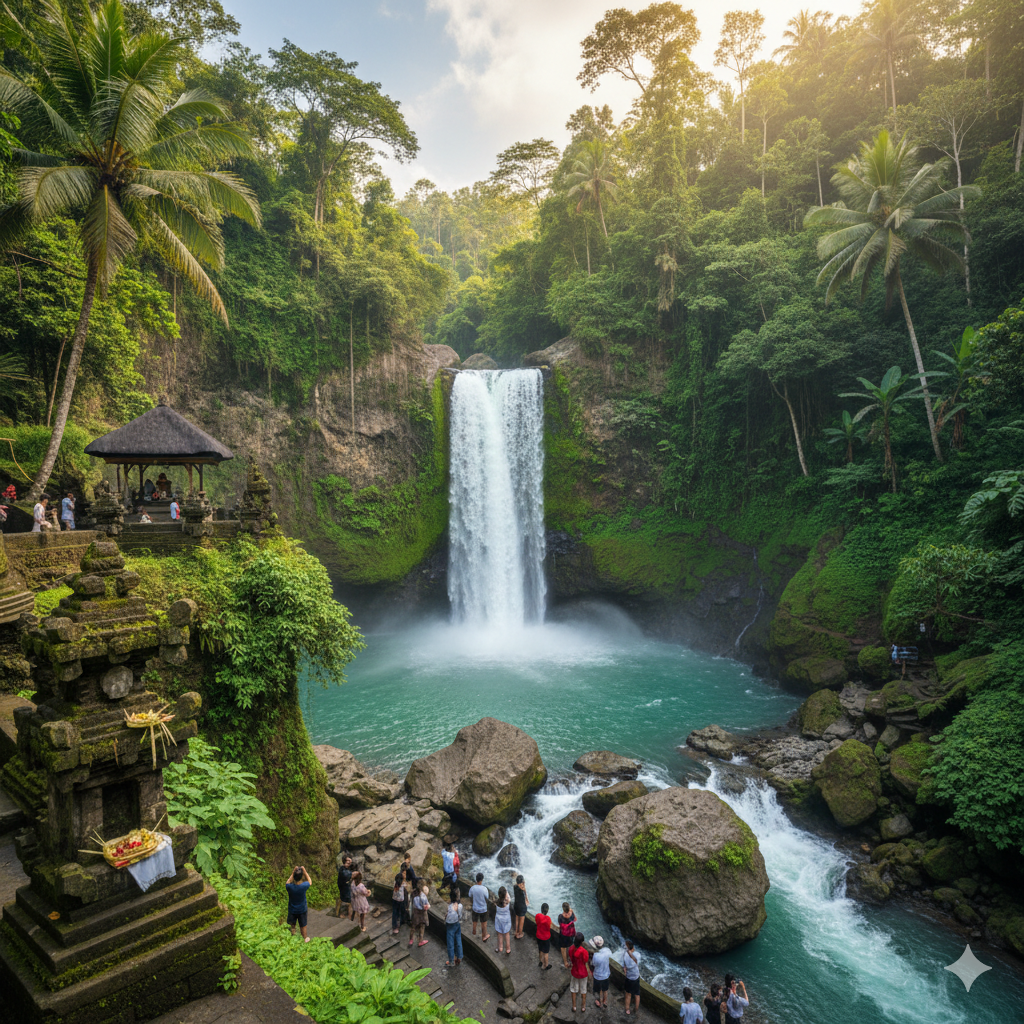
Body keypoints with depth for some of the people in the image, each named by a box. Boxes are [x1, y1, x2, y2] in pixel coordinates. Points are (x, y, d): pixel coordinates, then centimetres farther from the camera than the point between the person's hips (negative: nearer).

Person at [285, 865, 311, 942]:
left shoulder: (289, 887, -30)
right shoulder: (304, 886, -31)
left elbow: (287, 882, -4)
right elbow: (310, 881, -7)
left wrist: (293, 873, -14)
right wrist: (305, 871, -10)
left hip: (292, 910, 0)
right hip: (302, 910, 0)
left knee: (292, 925, 25)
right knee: (303, 926, 22)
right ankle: (305, 938, 41)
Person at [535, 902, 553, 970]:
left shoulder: (537, 916, -17)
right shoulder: (547, 918, -31)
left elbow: (536, 923, -1)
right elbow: (549, 928, -20)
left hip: (539, 936, 4)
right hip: (546, 937, -4)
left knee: (540, 950, 28)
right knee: (545, 952, 17)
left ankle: (540, 962, 47)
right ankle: (545, 966, 33)